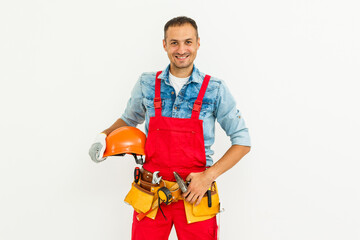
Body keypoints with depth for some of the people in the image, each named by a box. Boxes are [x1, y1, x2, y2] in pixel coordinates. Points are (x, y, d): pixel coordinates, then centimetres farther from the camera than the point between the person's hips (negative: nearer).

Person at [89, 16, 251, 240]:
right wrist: (104, 136, 2)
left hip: (195, 194, -1)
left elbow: (242, 142, -2)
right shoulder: (147, 84, 2)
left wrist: (209, 176, -11)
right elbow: (129, 119, 21)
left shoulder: (215, 89, -4)